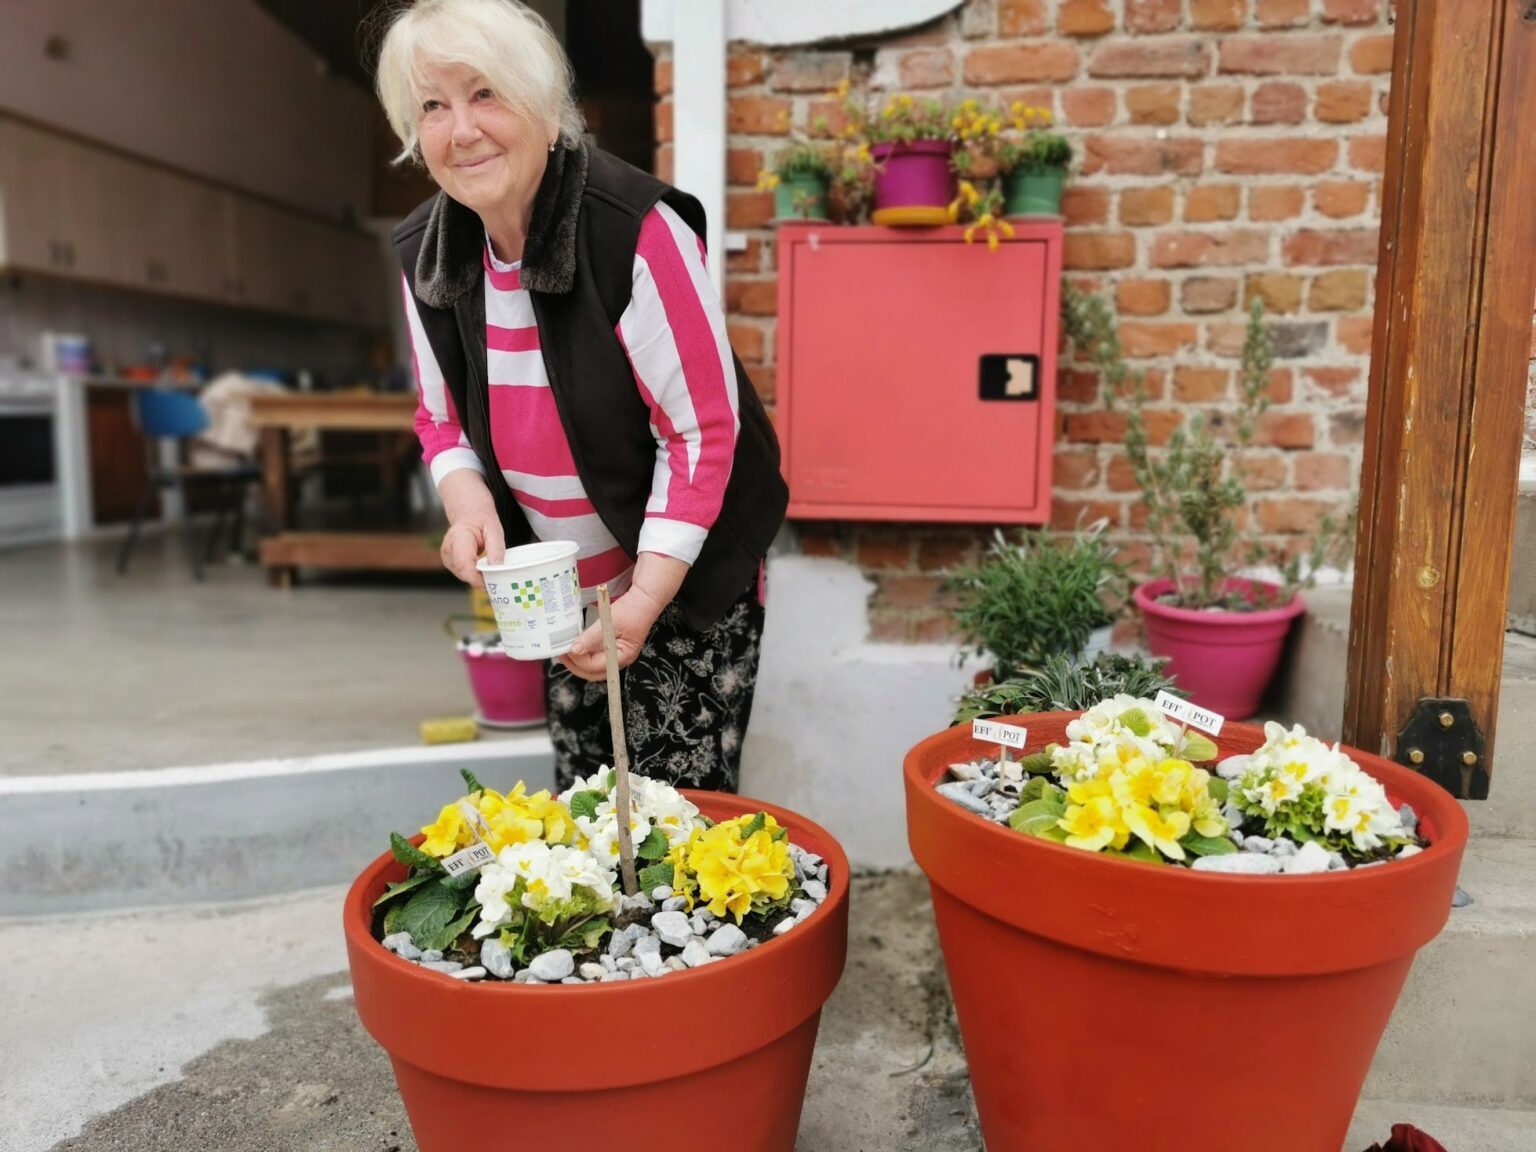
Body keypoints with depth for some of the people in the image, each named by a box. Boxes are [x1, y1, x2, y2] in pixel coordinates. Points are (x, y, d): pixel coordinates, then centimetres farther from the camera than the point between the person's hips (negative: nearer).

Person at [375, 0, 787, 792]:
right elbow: (442, 417, 8)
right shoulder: (426, 252, -4)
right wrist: (466, 499, -14)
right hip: (561, 595, 5)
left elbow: (704, 431, -20)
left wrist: (646, 597, -23)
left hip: (684, 582, -5)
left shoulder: (637, 230, -23)